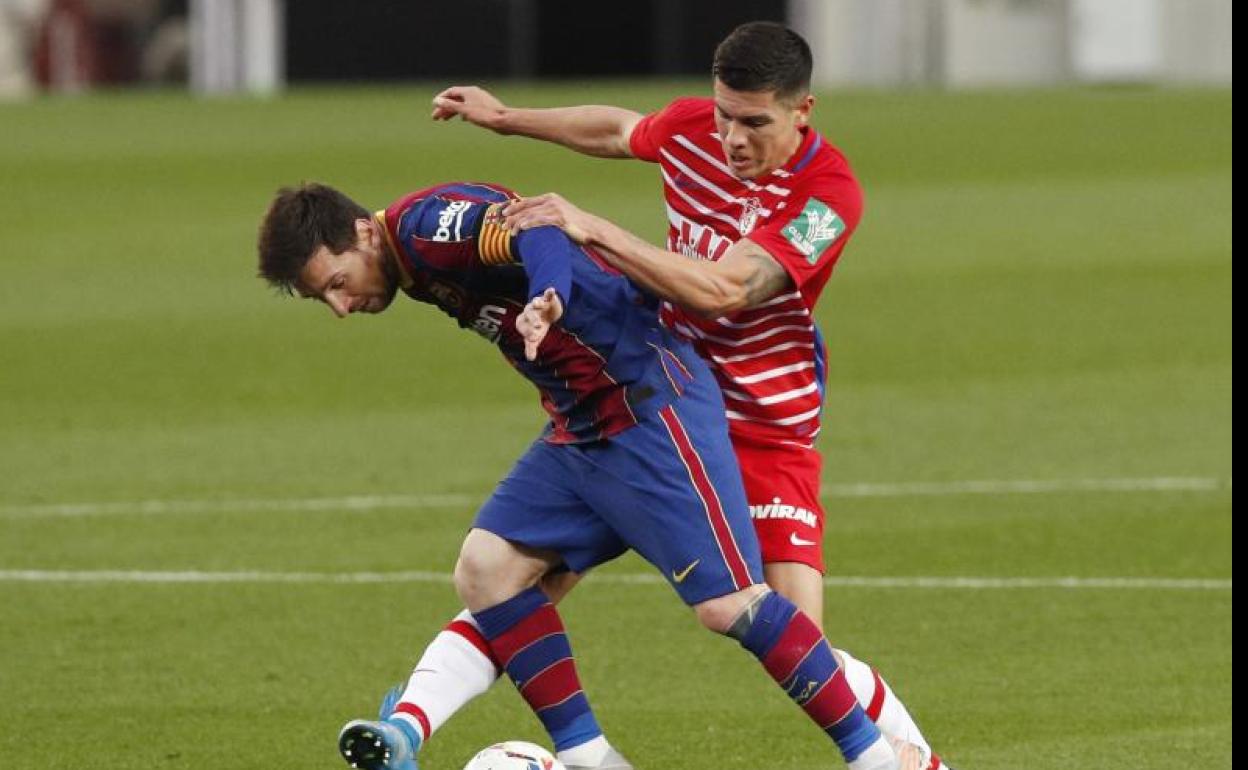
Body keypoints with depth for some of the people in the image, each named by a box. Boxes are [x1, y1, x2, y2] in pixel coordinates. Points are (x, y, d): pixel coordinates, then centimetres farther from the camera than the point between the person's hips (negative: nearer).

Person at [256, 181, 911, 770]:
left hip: (649, 401, -10)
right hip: (580, 427, 10)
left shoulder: (425, 225, -15)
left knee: (727, 604, -14)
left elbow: (535, 230, -33)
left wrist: (548, 299, -53)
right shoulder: (418, 267, 13)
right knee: (486, 566, -1)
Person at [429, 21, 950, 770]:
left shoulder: (828, 192, -22)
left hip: (766, 432, -5)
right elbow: (616, 130, 20)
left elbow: (720, 290, -32)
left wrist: (594, 230, -35)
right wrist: (505, 117, 26)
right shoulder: (691, 128, -6)